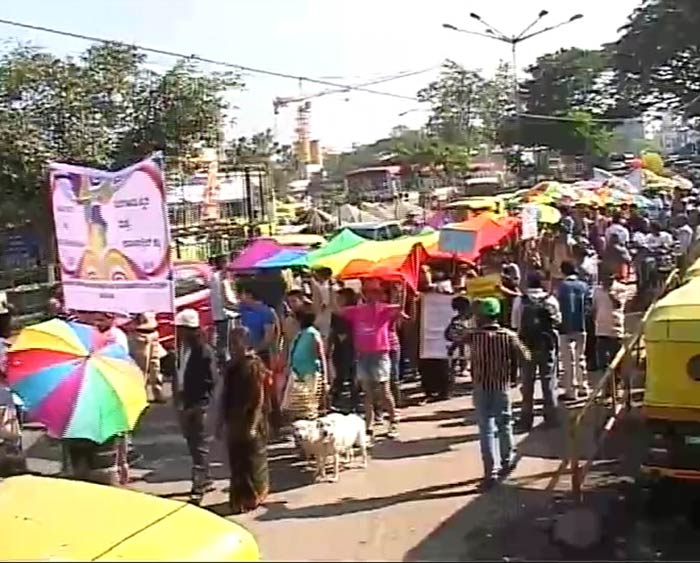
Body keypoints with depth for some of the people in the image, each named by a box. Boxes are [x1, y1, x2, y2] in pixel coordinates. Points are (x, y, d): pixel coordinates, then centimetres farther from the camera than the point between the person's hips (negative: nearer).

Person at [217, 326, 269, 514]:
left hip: (251, 421, -6)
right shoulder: (231, 366, 9)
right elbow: (225, 395, 14)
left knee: (253, 461, 4)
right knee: (236, 461, 12)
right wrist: (221, 421, 10)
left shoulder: (255, 365, -11)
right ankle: (239, 498, 23)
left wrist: (253, 425, -20)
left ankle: (253, 497, 18)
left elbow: (259, 397, -14)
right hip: (234, 421, 7)